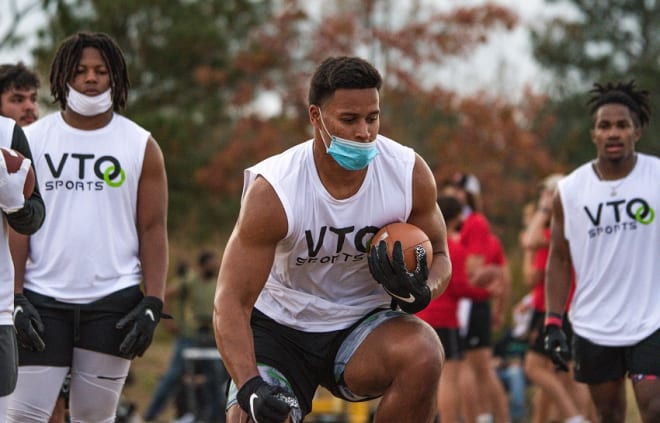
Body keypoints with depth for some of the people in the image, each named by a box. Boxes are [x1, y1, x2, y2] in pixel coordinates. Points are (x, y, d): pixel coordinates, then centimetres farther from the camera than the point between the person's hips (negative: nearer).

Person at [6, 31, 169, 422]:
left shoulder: (141, 146, 5)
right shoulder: (31, 140, 5)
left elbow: (153, 229, 3)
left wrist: (153, 304, -7)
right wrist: (14, 299, -7)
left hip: (115, 302, 0)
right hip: (43, 300, 0)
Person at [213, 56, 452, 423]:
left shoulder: (410, 173, -14)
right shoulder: (273, 190, -22)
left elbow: (439, 256, 4)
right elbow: (232, 301, -22)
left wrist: (420, 293, -22)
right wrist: (250, 387, -37)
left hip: (362, 323, 2)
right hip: (280, 327, -2)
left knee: (424, 355, -30)